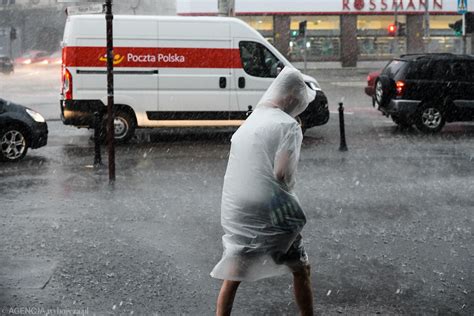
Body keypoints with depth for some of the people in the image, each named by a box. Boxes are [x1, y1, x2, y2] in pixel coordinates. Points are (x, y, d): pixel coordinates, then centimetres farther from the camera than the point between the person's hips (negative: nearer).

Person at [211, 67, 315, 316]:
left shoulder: (250, 121, 12)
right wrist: (290, 184, 3)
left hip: (235, 211, 6)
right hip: (270, 211, -6)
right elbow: (282, 174, -17)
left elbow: (244, 167, 12)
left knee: (232, 276, 14)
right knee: (300, 270, 14)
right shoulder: (288, 126, -10)